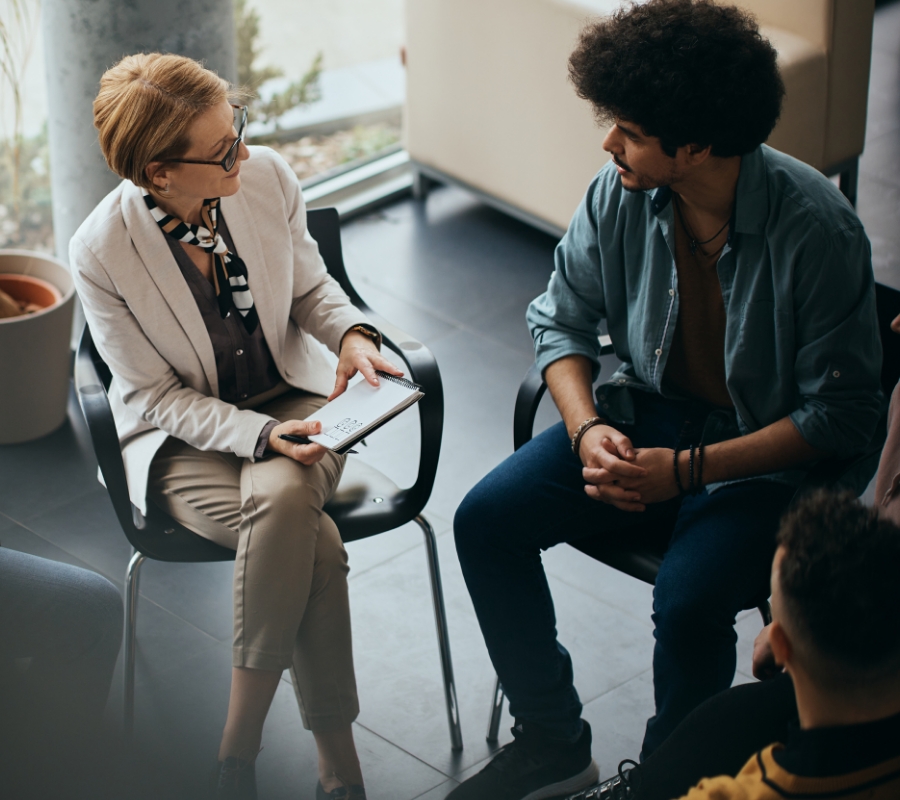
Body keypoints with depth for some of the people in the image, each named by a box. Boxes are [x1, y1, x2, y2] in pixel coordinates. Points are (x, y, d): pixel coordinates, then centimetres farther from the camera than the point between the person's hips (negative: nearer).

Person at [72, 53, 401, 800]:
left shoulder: (267, 177, -12)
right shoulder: (101, 253, -20)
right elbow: (158, 397, -13)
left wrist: (352, 333, -14)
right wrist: (259, 434, -26)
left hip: (293, 396, 3)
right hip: (184, 437, -2)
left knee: (282, 499, -33)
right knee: (312, 542, -30)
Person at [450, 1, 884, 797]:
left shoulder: (816, 230, -25)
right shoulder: (620, 194, -10)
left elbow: (844, 413, -19)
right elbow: (561, 321, 6)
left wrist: (686, 469, -25)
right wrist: (588, 431, -14)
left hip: (770, 456, -5)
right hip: (647, 416, 6)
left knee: (689, 602, -30)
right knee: (485, 520, -9)